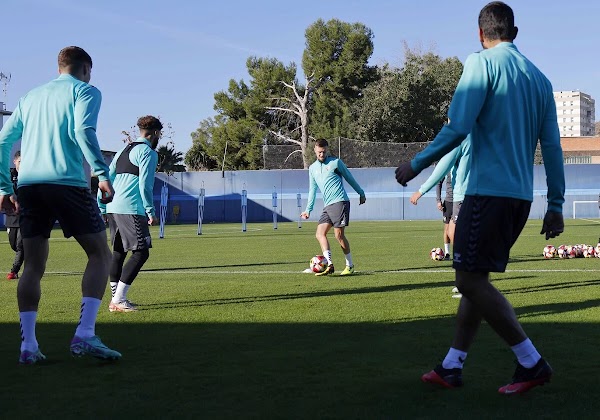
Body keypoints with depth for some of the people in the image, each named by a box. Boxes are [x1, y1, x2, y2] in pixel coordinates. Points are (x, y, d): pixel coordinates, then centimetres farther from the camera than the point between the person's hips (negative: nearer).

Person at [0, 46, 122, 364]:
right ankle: (84, 334, -11)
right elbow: (83, 131, -11)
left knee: (33, 266, 9)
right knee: (100, 255, 3)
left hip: (28, 185, 6)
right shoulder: (84, 90, 8)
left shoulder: (31, 96, 24)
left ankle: (28, 345, 2)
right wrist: (103, 174, -16)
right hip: (67, 183, -5)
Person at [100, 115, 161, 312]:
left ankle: (116, 298, 17)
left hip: (113, 208, 9)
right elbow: (145, 184, -12)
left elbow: (107, 179, 21)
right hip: (130, 209, -9)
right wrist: (151, 211, -7)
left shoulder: (124, 150, 22)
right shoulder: (148, 152, -3)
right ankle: (118, 300, -13)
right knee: (141, 252, -7)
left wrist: (101, 207, 24)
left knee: (119, 251, 16)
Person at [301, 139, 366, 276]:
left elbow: (349, 178, 10)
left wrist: (361, 193, 16)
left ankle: (350, 266, 2)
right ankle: (329, 265, -15)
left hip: (340, 202, -6)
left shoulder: (335, 162, 2)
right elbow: (312, 190, 22)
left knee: (339, 235, -10)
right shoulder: (312, 168, 17)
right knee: (320, 234, -9)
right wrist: (308, 209, 18)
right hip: (327, 206, 6)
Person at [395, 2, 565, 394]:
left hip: (489, 191, -8)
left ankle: (532, 364, -2)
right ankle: (452, 367, 18)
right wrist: (556, 206, 14)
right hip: (522, 196, 8)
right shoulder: (539, 78, 14)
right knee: (475, 278, 14)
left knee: (471, 280, -3)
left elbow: (458, 127, -16)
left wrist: (417, 164, -5)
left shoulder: (483, 62, -6)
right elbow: (552, 147, 11)